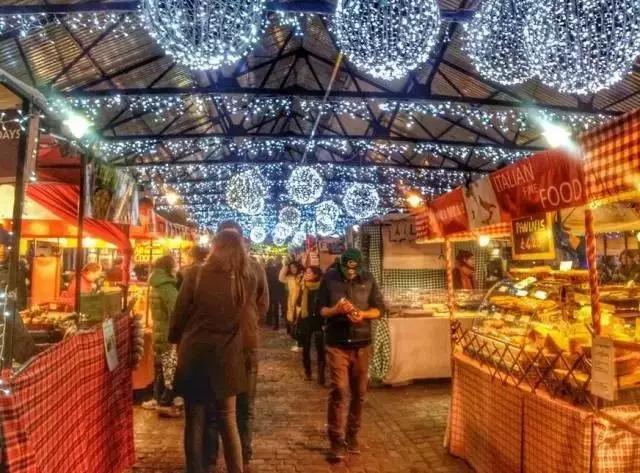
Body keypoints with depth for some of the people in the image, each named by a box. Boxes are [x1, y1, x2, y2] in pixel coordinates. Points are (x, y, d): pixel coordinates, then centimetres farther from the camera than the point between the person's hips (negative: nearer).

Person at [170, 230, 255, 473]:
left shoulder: (195, 275, -12)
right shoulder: (248, 280, -6)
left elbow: (179, 314, -3)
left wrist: (175, 339, 14)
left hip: (195, 355, -2)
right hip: (227, 358, 2)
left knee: (195, 420, 13)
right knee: (228, 420, 16)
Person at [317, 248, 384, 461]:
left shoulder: (368, 279, 1)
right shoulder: (329, 278, -3)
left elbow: (378, 308, 4)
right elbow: (320, 309, -1)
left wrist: (363, 314, -16)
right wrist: (335, 310, -22)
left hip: (362, 343, 3)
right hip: (337, 343, -2)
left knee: (359, 392, 11)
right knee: (338, 391, -7)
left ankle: (352, 435, 28)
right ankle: (337, 441, 5)